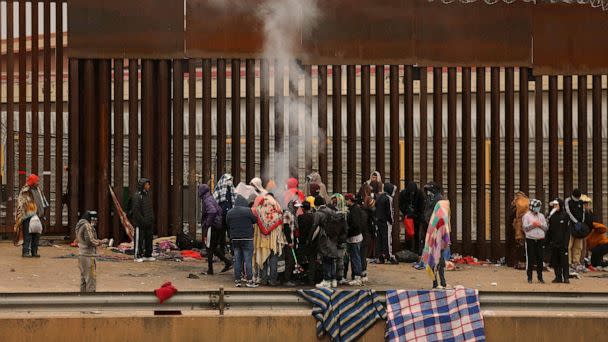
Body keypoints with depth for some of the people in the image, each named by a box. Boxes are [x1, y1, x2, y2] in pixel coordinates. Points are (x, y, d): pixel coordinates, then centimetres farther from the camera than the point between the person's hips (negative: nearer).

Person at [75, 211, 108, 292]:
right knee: (91, 279, -8)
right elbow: (90, 241, -21)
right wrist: (102, 241, -10)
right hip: (88, 256, -10)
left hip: (81, 255, 10)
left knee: (83, 278, 14)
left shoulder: (80, 225, 15)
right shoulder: (87, 226, -15)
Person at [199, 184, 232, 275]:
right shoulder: (212, 199, 18)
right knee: (214, 247, 15)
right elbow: (220, 211, 23)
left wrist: (207, 224, -21)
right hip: (218, 226, 9)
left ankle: (210, 270, 2)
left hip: (212, 227, -9)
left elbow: (212, 212, -29)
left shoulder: (207, 200, -13)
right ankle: (227, 262, 8)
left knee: (209, 248, -2)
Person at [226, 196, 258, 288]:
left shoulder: (229, 212, 6)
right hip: (247, 239, -5)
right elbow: (255, 220, -2)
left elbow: (228, 225, 12)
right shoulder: (248, 210, -10)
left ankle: (237, 280, 10)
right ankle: (249, 280, -2)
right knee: (248, 259, -1)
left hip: (234, 239, 5)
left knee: (237, 260, 9)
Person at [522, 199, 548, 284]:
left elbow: (546, 228, 9)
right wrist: (533, 224, -15)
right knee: (530, 259, -2)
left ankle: (540, 277, 10)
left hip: (540, 240, 3)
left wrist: (540, 224, -8)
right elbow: (525, 227, -5)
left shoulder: (541, 216, 13)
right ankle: (529, 277, 4)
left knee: (540, 259, 3)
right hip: (530, 239, -3)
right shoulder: (526, 216, 2)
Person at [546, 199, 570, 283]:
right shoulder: (551, 215, 9)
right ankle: (558, 277, 12)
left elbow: (567, 229, -5)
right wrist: (548, 241, 6)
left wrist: (566, 242, -12)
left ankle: (566, 277, 0)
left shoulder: (565, 215, -3)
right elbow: (549, 229, 11)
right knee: (555, 260, 6)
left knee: (564, 260, -4)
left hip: (562, 241, -4)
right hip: (554, 241, 5)